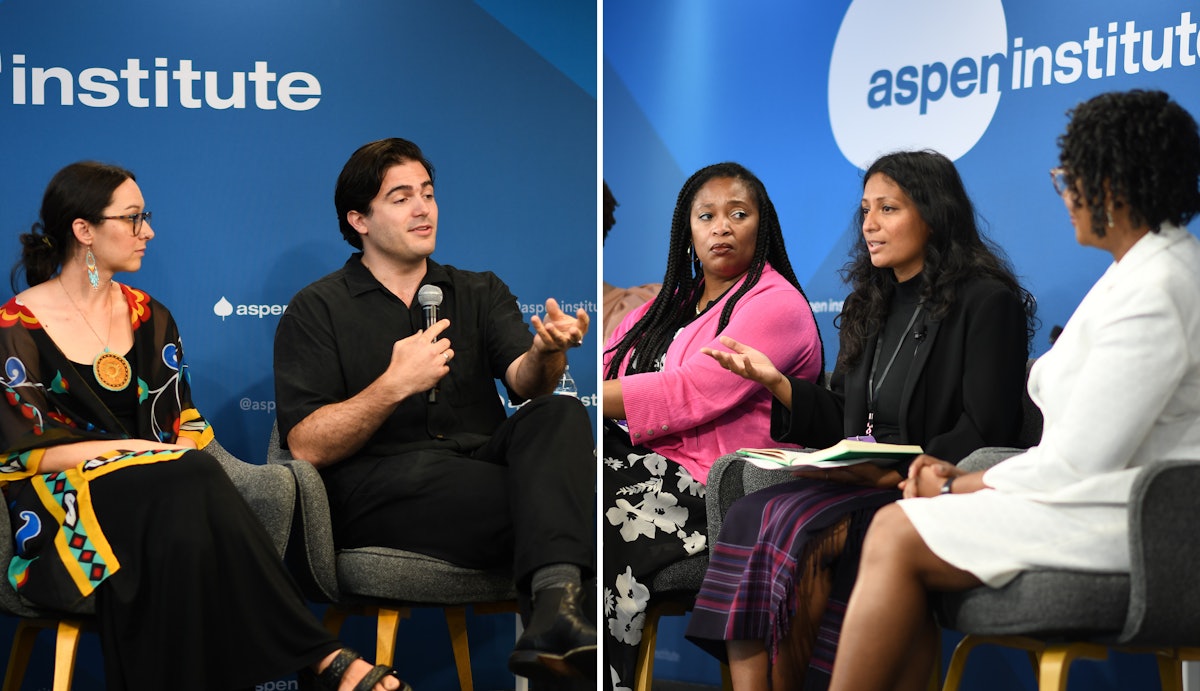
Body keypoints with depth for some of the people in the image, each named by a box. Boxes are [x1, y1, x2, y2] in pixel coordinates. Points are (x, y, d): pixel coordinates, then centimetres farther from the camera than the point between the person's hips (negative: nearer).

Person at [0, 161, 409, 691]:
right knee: (191, 482, -34)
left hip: (159, 496, 4)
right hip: (59, 516, -4)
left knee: (188, 533, -35)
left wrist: (183, 458, -11)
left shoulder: (148, 317, 17)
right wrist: (145, 450, -13)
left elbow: (185, 427, 13)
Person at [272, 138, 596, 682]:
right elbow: (307, 447, -2)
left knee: (560, 415, -29)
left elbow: (524, 381, 0)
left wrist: (546, 352, -24)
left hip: (482, 464, 3)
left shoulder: (479, 292, 21)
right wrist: (395, 385, -16)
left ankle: (554, 611, -47)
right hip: (376, 489, -3)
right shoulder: (317, 309, 10)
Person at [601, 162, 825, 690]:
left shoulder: (777, 305, -3)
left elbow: (690, 394, -16)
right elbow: (606, 367, 14)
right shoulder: (669, 304, 24)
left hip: (716, 488, -7)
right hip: (646, 464, 7)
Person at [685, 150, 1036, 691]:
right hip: (864, 485, 7)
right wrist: (776, 381, 5)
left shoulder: (987, 302, -2)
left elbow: (980, 435, -10)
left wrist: (896, 472, -20)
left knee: (792, 525, -30)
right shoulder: (870, 305, 21)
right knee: (748, 515, -22)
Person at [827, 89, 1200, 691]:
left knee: (897, 536, -15)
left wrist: (958, 487, -6)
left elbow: (1076, 464, -20)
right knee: (895, 529, -3)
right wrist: (964, 477, 4)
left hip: (1123, 520, -10)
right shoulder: (1137, 270, 16)